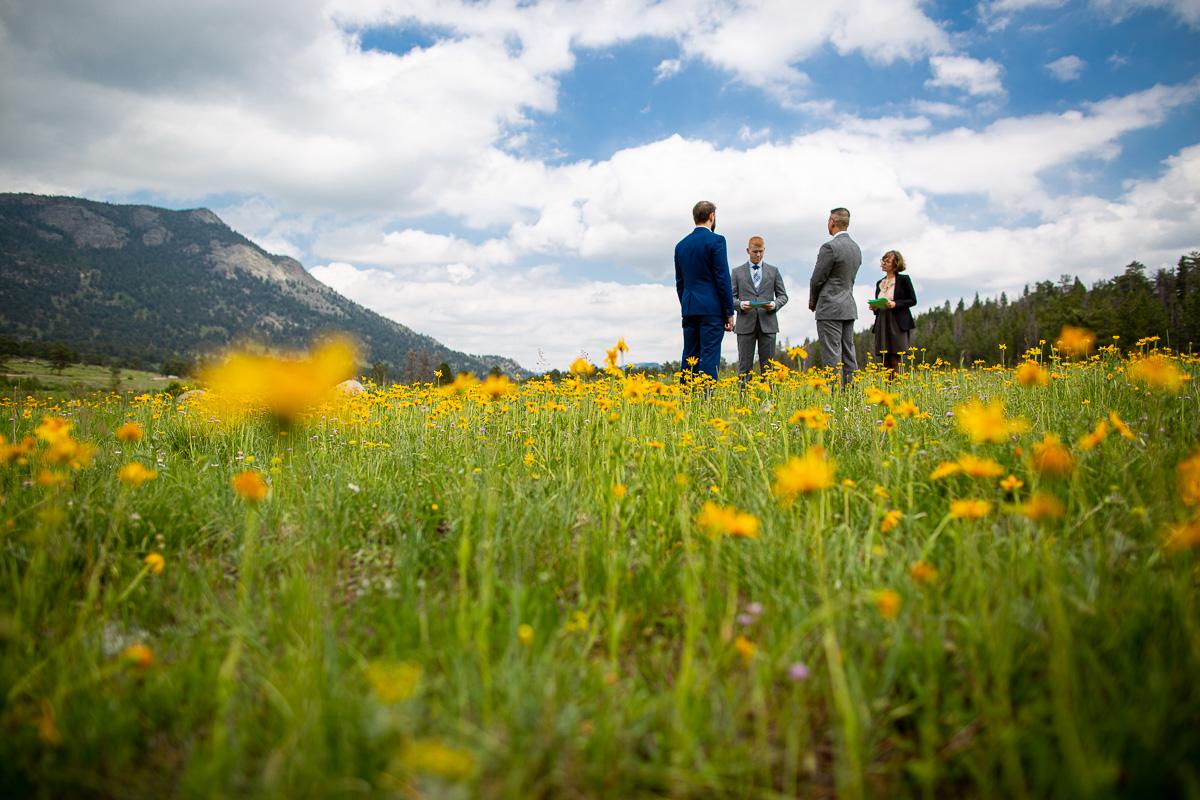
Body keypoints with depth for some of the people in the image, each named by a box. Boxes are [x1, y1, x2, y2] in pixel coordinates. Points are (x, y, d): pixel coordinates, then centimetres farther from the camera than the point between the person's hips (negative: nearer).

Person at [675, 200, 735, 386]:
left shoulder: (681, 245, 13)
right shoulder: (716, 240, -6)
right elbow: (723, 279, -10)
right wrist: (729, 312, -5)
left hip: (689, 309, 6)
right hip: (711, 308, -6)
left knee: (689, 358, 7)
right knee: (709, 357, -7)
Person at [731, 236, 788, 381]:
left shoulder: (773, 271, 14)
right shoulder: (737, 272, 11)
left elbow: (783, 296, 12)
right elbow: (731, 298, 8)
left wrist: (774, 304, -10)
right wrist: (740, 304, -15)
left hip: (767, 324, 1)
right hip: (746, 324, -1)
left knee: (768, 365, 1)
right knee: (744, 365, -2)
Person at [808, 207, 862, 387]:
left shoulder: (830, 247, -14)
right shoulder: (856, 248, 12)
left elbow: (817, 279, -11)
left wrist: (812, 302, 7)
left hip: (831, 309, -8)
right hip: (849, 308, 8)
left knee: (832, 356, -7)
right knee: (848, 354, 9)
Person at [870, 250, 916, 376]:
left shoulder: (904, 279, 1)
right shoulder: (879, 283, 17)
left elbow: (913, 300, 1)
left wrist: (895, 304, -14)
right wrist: (874, 307, 1)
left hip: (897, 323, -5)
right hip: (882, 323, 5)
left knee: (896, 361, -10)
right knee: (886, 362, 2)